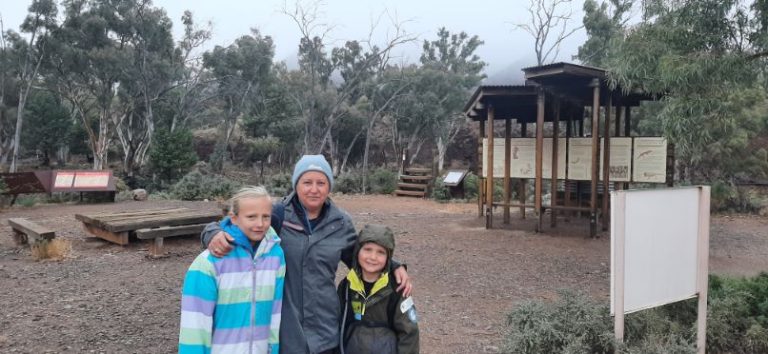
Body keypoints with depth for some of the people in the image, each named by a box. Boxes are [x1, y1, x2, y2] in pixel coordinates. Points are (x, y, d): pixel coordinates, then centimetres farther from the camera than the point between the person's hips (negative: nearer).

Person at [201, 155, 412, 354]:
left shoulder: (340, 223, 2)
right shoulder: (276, 214, -7)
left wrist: (394, 267, 1)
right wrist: (214, 234, -26)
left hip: (324, 329, 2)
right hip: (281, 329, -2)